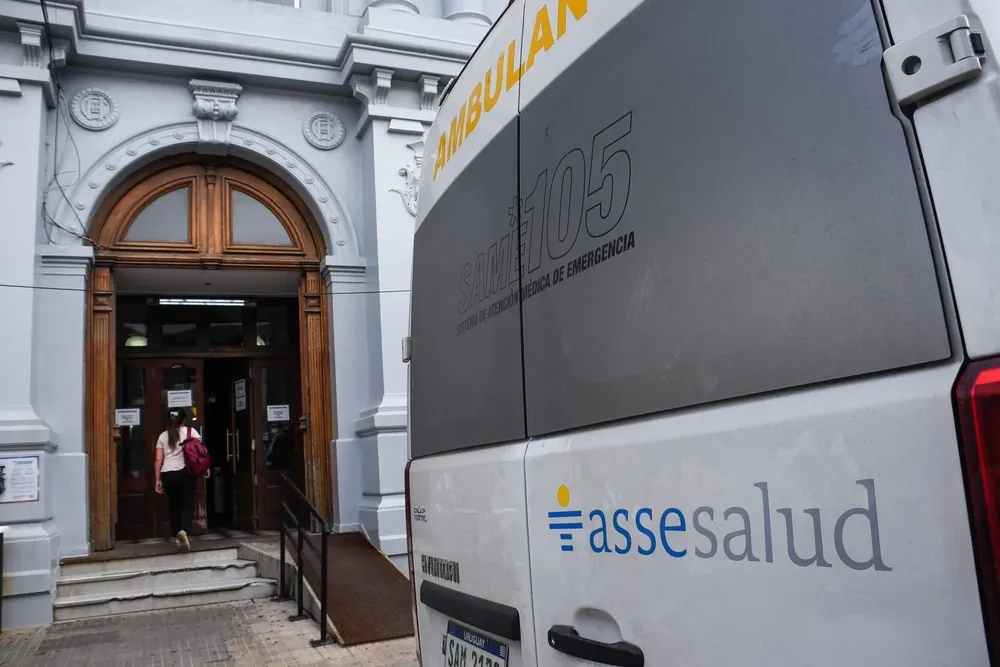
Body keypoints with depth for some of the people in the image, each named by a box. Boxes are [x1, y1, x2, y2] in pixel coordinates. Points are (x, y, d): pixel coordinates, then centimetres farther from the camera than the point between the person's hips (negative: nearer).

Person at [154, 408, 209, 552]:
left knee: (174, 506, 13)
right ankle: (183, 531, -25)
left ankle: (178, 537, 17)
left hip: (167, 474, 3)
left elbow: (158, 460, 8)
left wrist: (158, 479, 10)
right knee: (188, 504, 0)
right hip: (185, 472, -3)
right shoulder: (190, 431, 7)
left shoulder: (163, 436, 13)